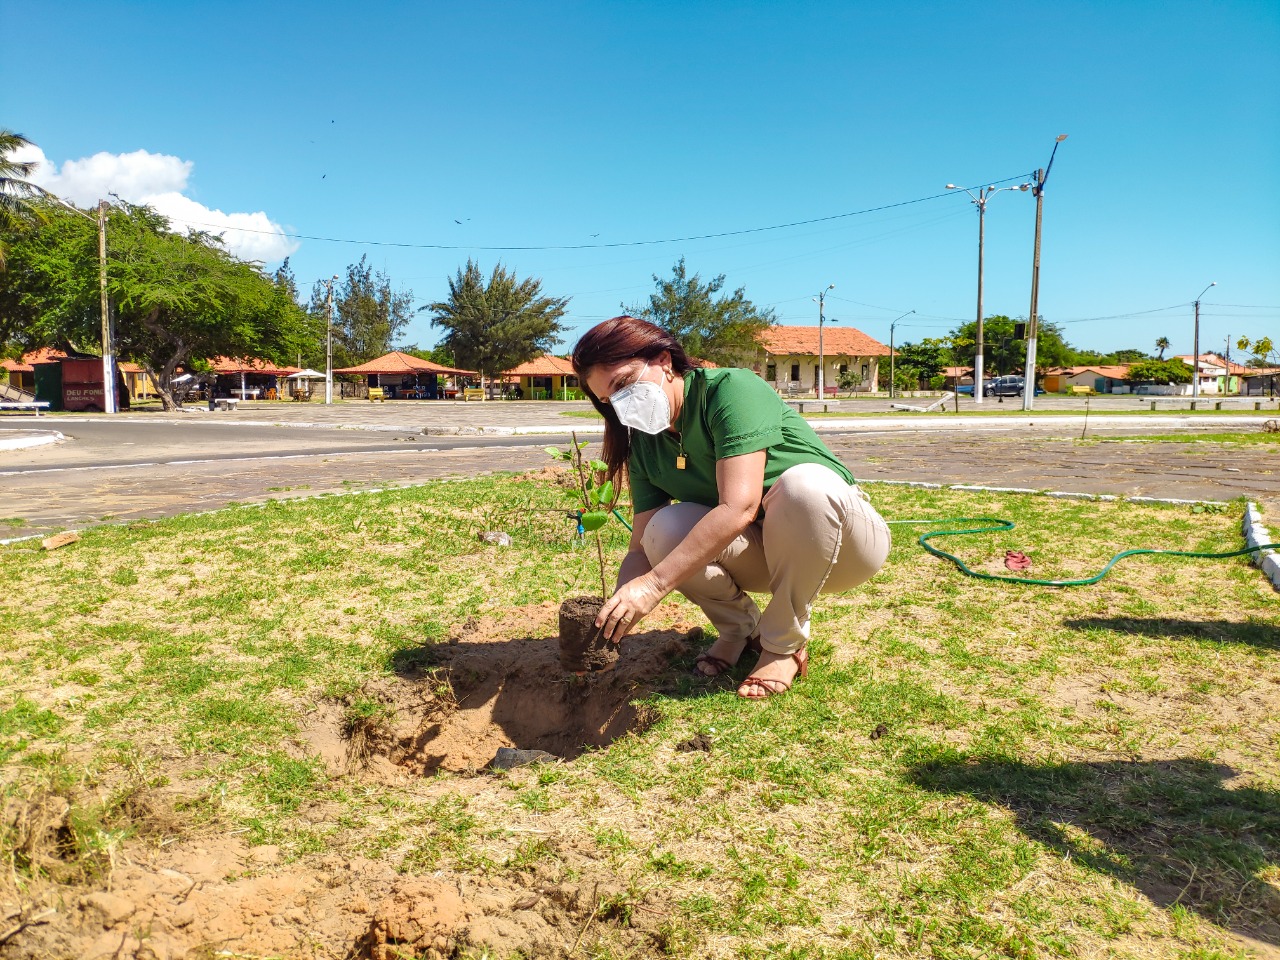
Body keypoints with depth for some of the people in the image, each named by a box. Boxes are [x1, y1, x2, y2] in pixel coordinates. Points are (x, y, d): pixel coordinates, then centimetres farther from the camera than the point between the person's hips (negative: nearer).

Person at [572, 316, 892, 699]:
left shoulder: (733, 389, -24)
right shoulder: (645, 444, -3)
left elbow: (739, 507, -35)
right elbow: (642, 547, -8)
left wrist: (653, 584, -39)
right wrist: (614, 616, -27)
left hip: (845, 543, -4)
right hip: (762, 553, 5)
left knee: (803, 482, -38)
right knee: (665, 529, -24)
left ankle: (785, 644, -15)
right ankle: (740, 628, 4)